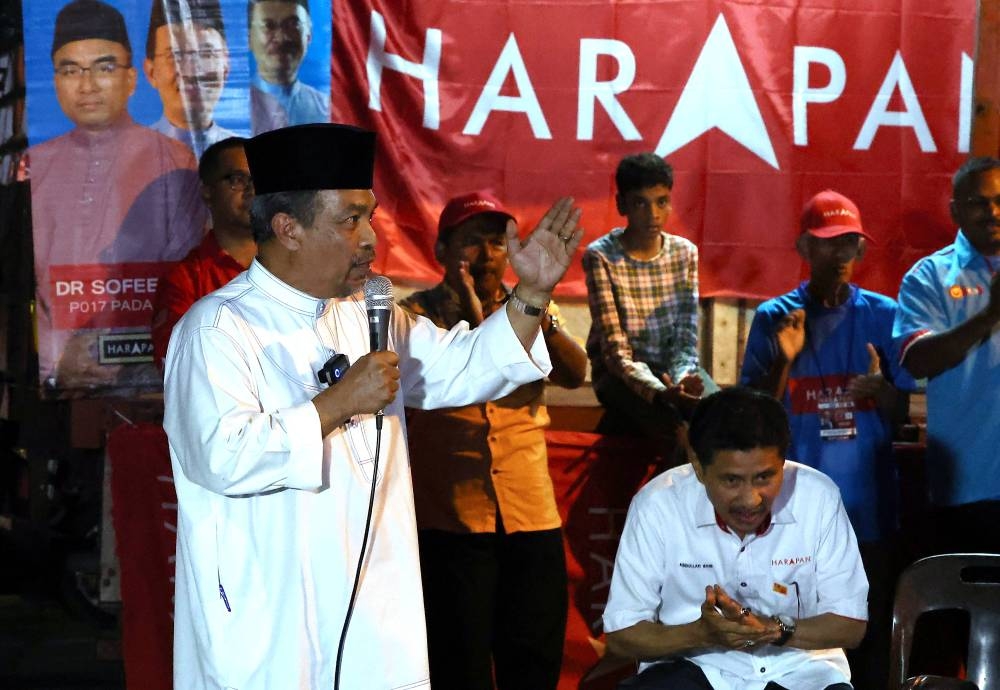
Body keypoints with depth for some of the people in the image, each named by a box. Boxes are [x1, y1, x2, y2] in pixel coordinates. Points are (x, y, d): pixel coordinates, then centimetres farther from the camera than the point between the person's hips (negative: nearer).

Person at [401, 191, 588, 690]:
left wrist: (541, 317, -19)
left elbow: (575, 374, -4)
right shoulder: (419, 313, -1)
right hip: (451, 515, -4)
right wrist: (471, 320, -21)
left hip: (531, 511, 4)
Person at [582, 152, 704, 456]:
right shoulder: (601, 257, -12)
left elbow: (687, 336, -3)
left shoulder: (685, 253, 2)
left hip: (674, 367, 4)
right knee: (679, 428, -33)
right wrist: (661, 392, -34)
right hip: (619, 374, -4)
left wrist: (682, 377, -26)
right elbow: (615, 350, -18)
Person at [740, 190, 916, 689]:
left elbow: (905, 414, 7)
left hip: (869, 507, 1)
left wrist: (880, 389, -15)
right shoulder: (773, 317, 4)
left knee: (870, 633, 0)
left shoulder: (883, 315, 6)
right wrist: (783, 360, -14)